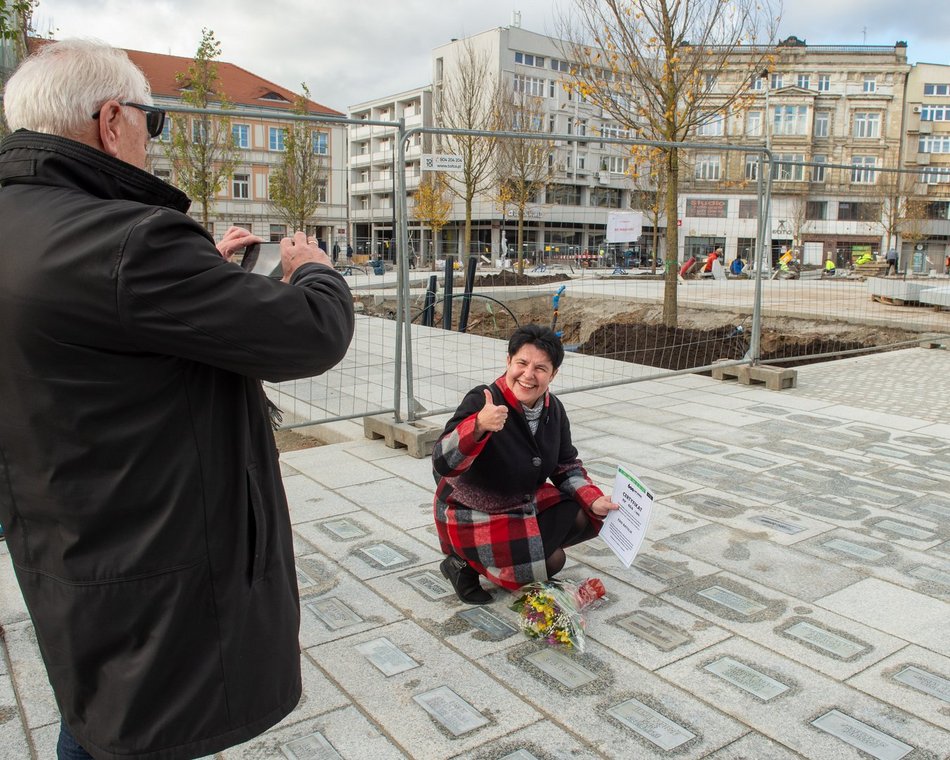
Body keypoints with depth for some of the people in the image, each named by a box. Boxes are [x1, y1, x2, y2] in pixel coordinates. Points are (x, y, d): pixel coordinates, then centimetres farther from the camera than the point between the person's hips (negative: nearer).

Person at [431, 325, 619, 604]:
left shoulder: (553, 409, -6)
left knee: (582, 516, -1)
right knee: (550, 563, -14)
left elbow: (566, 465, 8)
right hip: (474, 516, -7)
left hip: (525, 502, 7)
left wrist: (593, 500, -8)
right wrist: (478, 426, -53)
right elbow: (443, 465, -37)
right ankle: (464, 563, 4)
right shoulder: (481, 401, -28)